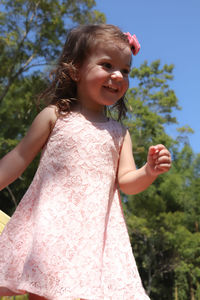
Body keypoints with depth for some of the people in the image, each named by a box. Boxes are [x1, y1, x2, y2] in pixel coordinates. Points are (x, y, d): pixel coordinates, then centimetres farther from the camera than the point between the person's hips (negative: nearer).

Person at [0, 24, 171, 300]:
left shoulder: (119, 133, 13)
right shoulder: (55, 116, 4)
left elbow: (126, 182, 7)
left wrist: (149, 172, -12)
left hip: (97, 231, 3)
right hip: (50, 224, -2)